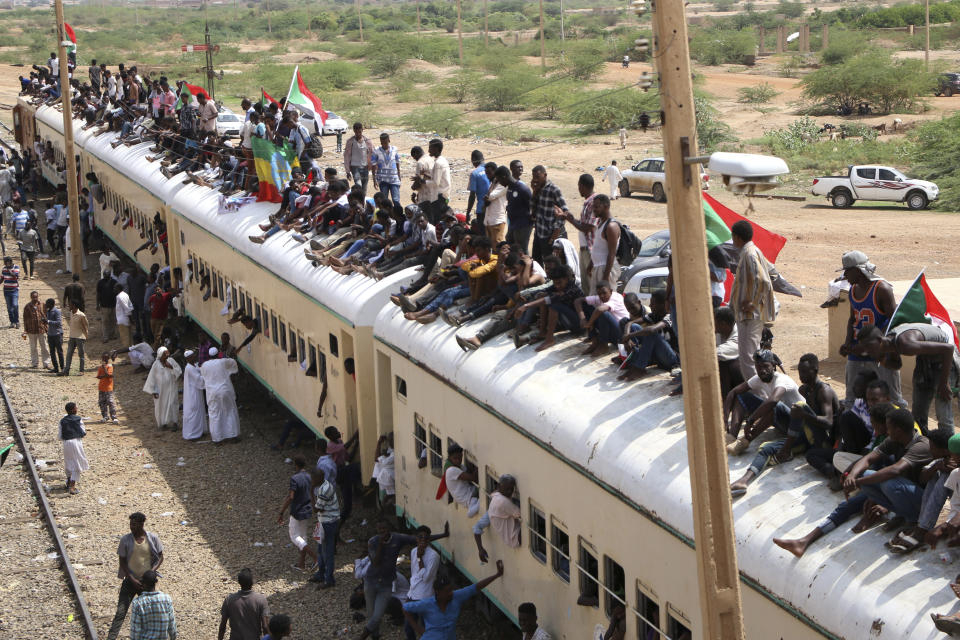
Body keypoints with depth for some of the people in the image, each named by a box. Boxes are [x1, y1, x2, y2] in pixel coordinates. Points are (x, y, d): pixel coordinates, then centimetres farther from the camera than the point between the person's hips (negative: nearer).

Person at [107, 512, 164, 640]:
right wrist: (133, 580, -13)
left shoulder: (153, 538, -6)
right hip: (130, 580, -1)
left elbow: (160, 557, 3)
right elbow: (122, 562, -5)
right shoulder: (125, 540, -9)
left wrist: (152, 570, -15)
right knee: (121, 612, -9)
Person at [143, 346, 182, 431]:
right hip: (160, 389, -1)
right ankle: (162, 423, 21)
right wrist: (154, 391, -7)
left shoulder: (171, 361, -4)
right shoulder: (156, 364, -11)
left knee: (171, 404, -1)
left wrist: (171, 367, -18)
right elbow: (152, 377, -6)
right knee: (161, 405, 7)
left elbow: (179, 371, -1)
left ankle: (172, 423, 8)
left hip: (171, 388, 1)